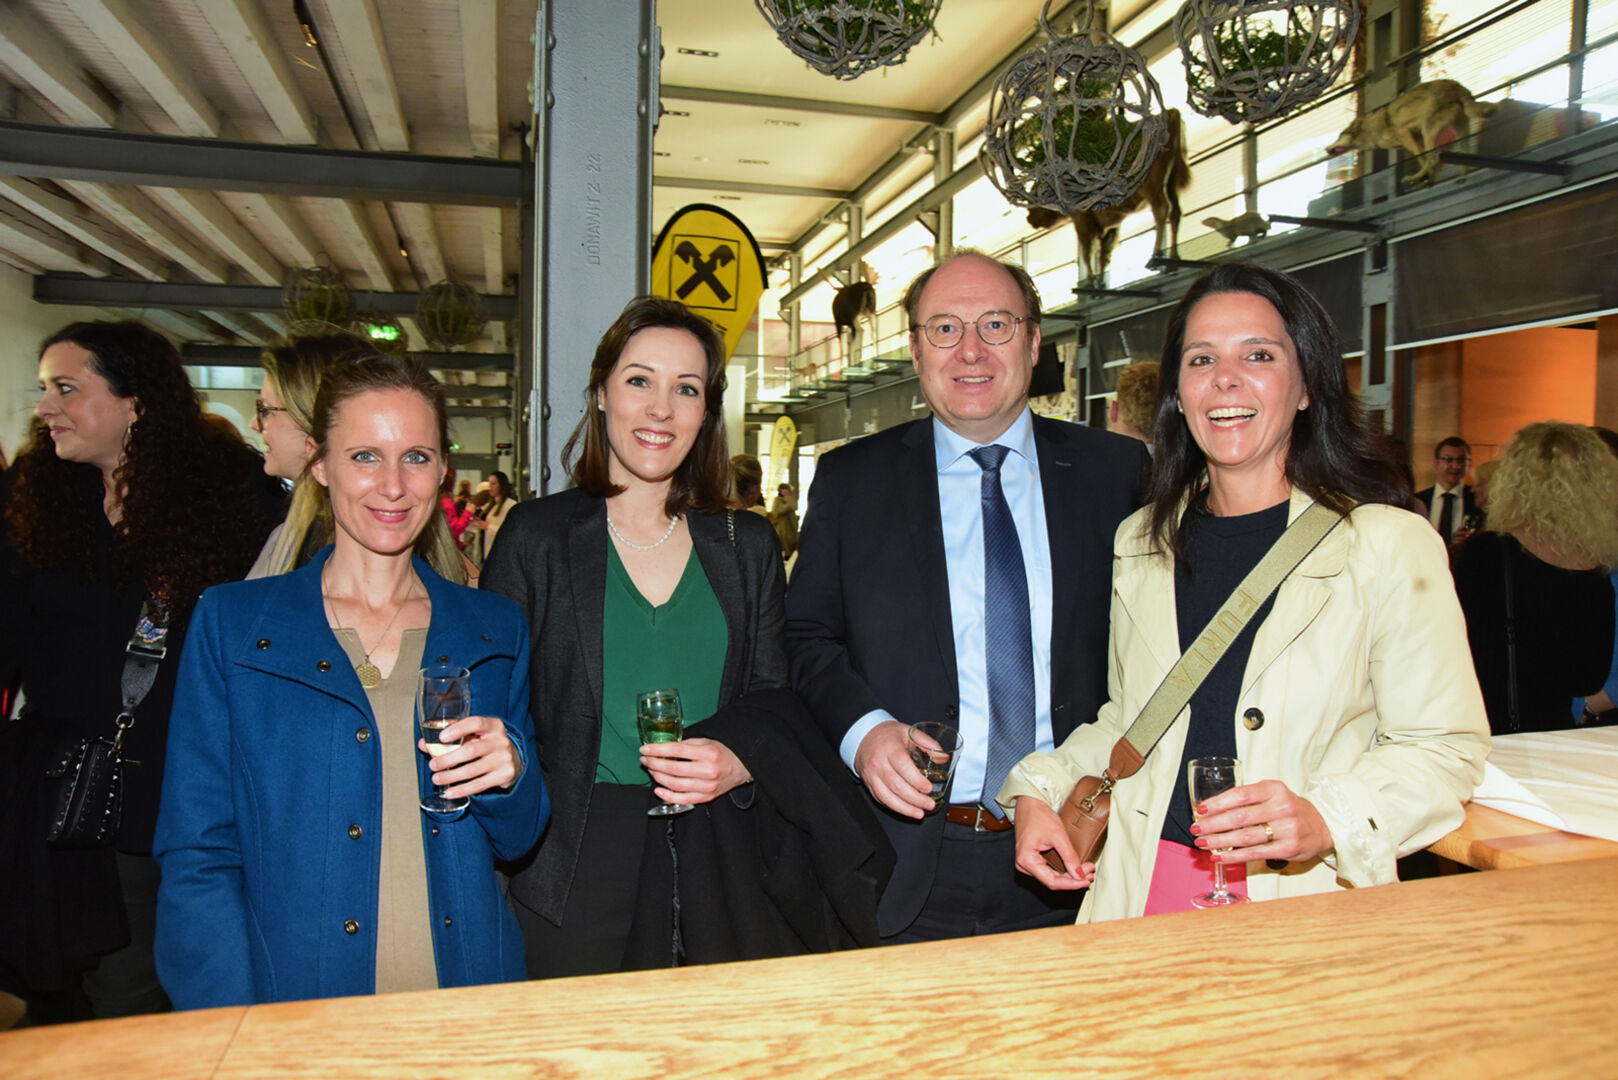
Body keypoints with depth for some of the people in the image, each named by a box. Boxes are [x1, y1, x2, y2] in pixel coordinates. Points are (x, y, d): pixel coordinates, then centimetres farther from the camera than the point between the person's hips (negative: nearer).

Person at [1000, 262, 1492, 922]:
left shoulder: (1390, 545, -6)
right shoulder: (1140, 543, 8)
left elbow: (1445, 745, -6)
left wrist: (1326, 819, -22)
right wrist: (1039, 789, 0)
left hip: (1306, 899, -3)